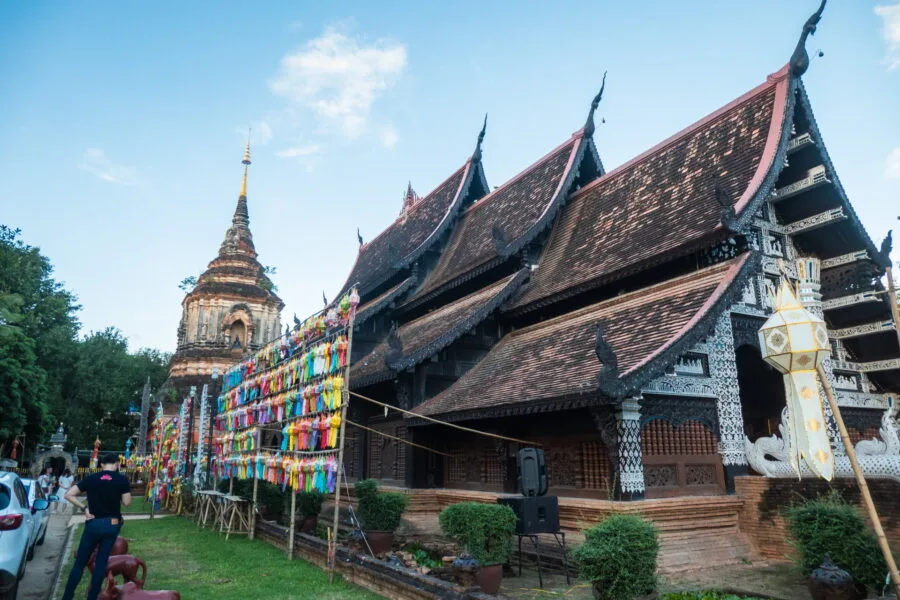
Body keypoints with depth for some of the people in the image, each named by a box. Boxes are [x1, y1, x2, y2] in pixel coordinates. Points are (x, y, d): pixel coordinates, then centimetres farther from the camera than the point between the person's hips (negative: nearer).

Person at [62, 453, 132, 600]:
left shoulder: (90, 478, -2)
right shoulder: (122, 479, -6)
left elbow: (69, 495, -4)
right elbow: (126, 502, -4)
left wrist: (84, 508, -1)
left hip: (94, 524, 0)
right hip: (112, 524, 0)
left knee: (80, 562, 12)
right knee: (101, 562, 10)